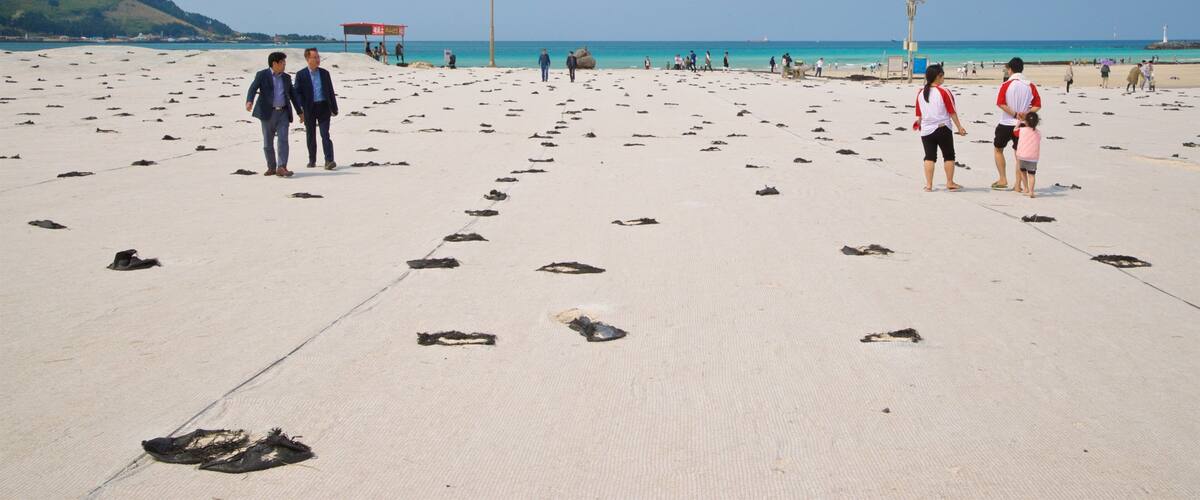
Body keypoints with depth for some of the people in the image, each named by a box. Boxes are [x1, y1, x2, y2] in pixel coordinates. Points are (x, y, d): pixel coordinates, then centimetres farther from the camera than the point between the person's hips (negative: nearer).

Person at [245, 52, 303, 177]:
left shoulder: (286, 78, 14)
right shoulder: (262, 75, 0)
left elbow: (293, 95, 20)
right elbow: (253, 88, -13)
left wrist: (300, 112, 19)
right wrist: (249, 101, -33)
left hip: (283, 113, 3)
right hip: (268, 113, -3)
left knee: (283, 140, -11)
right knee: (268, 142, 5)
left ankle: (281, 167, -17)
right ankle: (271, 167, 17)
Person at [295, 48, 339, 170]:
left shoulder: (325, 73, 9)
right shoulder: (301, 75, 0)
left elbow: (330, 91, 12)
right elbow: (297, 93, -2)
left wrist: (334, 108, 11)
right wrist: (301, 110, -12)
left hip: (323, 108, 1)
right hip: (309, 109, -1)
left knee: (325, 134, -9)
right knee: (310, 136, 9)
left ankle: (329, 160, -14)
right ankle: (312, 160, 21)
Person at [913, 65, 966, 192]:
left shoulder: (921, 93, 2)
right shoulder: (944, 92, -12)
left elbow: (919, 115, 11)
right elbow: (952, 112, -8)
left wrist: (918, 124, 29)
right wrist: (959, 127, 0)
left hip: (926, 130, 4)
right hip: (943, 129, -4)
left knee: (929, 157, 8)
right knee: (949, 156, 10)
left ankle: (928, 184, 2)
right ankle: (950, 183, 13)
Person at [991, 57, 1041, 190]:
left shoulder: (1006, 85, -9)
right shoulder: (1030, 86, 1)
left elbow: (1001, 103, -18)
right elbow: (1037, 105, -3)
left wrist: (1014, 114, -13)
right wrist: (1025, 114, -10)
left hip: (1006, 124, -3)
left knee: (998, 149, 15)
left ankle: (1003, 180, 9)